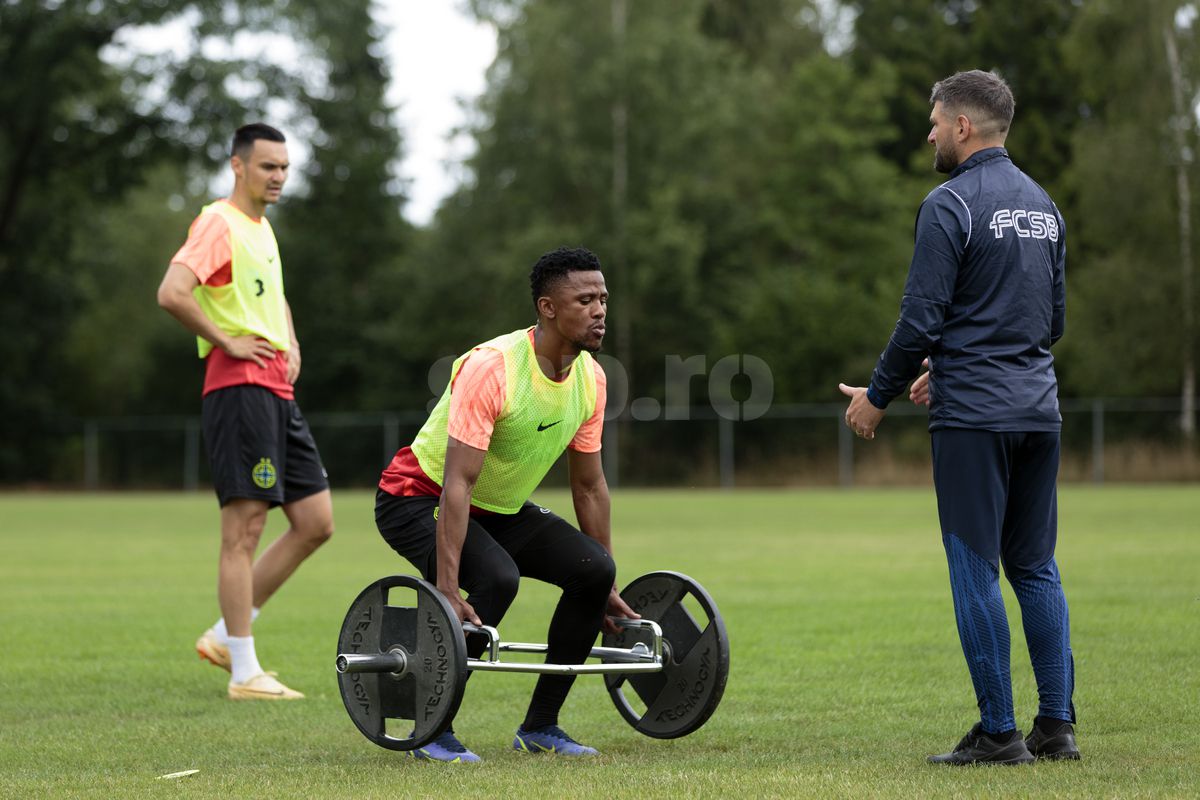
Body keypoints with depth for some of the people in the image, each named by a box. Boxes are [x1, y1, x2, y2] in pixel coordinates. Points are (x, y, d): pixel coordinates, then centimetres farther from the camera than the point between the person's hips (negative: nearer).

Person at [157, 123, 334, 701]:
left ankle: (224, 636, 15)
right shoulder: (219, 224, -9)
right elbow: (172, 293, -24)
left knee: (315, 522, 7)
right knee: (245, 527, -8)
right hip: (239, 388, -9)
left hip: (279, 392, 9)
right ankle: (244, 673, -4)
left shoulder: (262, 229, 20)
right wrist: (226, 341, -16)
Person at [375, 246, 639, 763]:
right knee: (497, 579, -33)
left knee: (594, 570, -11)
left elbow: (590, 486, 5)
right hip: (418, 498, -8)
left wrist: (608, 587, 8)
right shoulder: (491, 369, -30)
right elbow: (457, 484, -34)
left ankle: (540, 726, 2)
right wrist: (446, 591, -39)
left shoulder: (590, 380, -6)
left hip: (501, 508, 8)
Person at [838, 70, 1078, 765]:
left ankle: (999, 733, -2)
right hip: (1039, 412, 7)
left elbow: (922, 318, -14)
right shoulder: (1043, 206, 14)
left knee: (976, 572, -2)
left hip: (973, 419, -7)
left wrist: (878, 396, 0)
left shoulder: (951, 205, -10)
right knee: (1037, 570, 11)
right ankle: (1057, 726, 10)